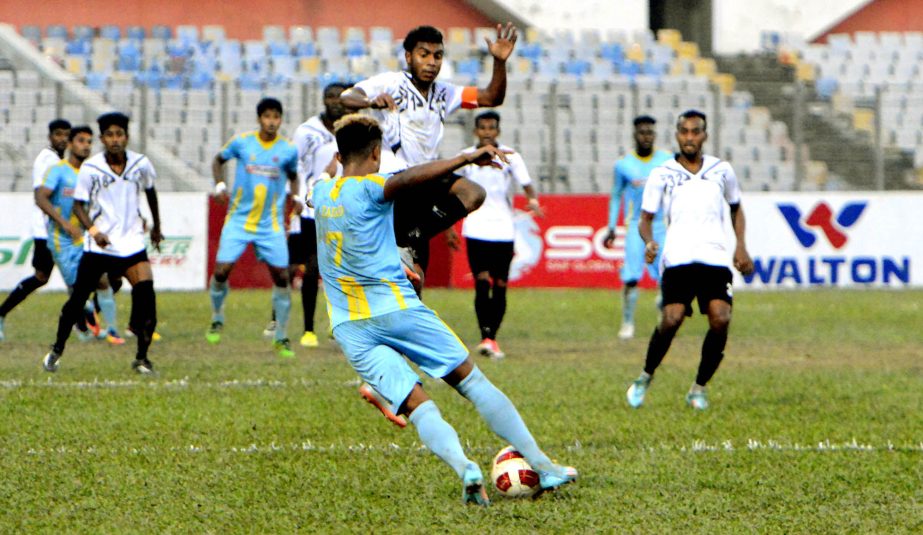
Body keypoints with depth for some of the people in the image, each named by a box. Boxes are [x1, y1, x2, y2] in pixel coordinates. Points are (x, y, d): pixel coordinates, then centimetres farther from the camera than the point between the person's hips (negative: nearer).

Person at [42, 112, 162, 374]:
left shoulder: (141, 164, -3)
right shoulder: (90, 168, -10)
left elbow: (150, 192, 16)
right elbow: (78, 205, -5)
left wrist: (156, 226, 25)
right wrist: (93, 230, -21)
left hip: (132, 242, 1)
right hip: (99, 244, -1)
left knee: (146, 293, -15)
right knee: (78, 298, 3)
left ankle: (141, 358, -2)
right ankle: (57, 350, 25)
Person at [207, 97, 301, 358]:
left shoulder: (288, 150, -1)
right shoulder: (241, 142, -4)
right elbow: (219, 160, 13)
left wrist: (294, 196, -3)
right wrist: (220, 185, -4)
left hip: (271, 224, 0)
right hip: (239, 219, 0)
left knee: (281, 276, -5)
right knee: (221, 270, -8)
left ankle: (281, 338, 8)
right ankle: (217, 319, 21)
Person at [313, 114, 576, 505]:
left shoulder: (320, 192, 14)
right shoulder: (368, 189, -6)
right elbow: (407, 179, -28)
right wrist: (465, 159, -33)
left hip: (350, 329, 5)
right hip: (396, 308, -5)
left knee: (417, 406, -5)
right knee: (472, 381, 5)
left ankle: (464, 467, -31)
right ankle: (541, 465, 4)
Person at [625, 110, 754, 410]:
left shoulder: (722, 171, 14)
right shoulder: (662, 175, 8)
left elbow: (736, 208, 28)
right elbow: (646, 217, 11)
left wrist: (741, 247, 15)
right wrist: (649, 241, -11)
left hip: (716, 258, 2)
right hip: (677, 259, -2)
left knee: (721, 320, -17)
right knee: (671, 320, -19)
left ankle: (699, 388, 2)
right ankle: (646, 377, 7)